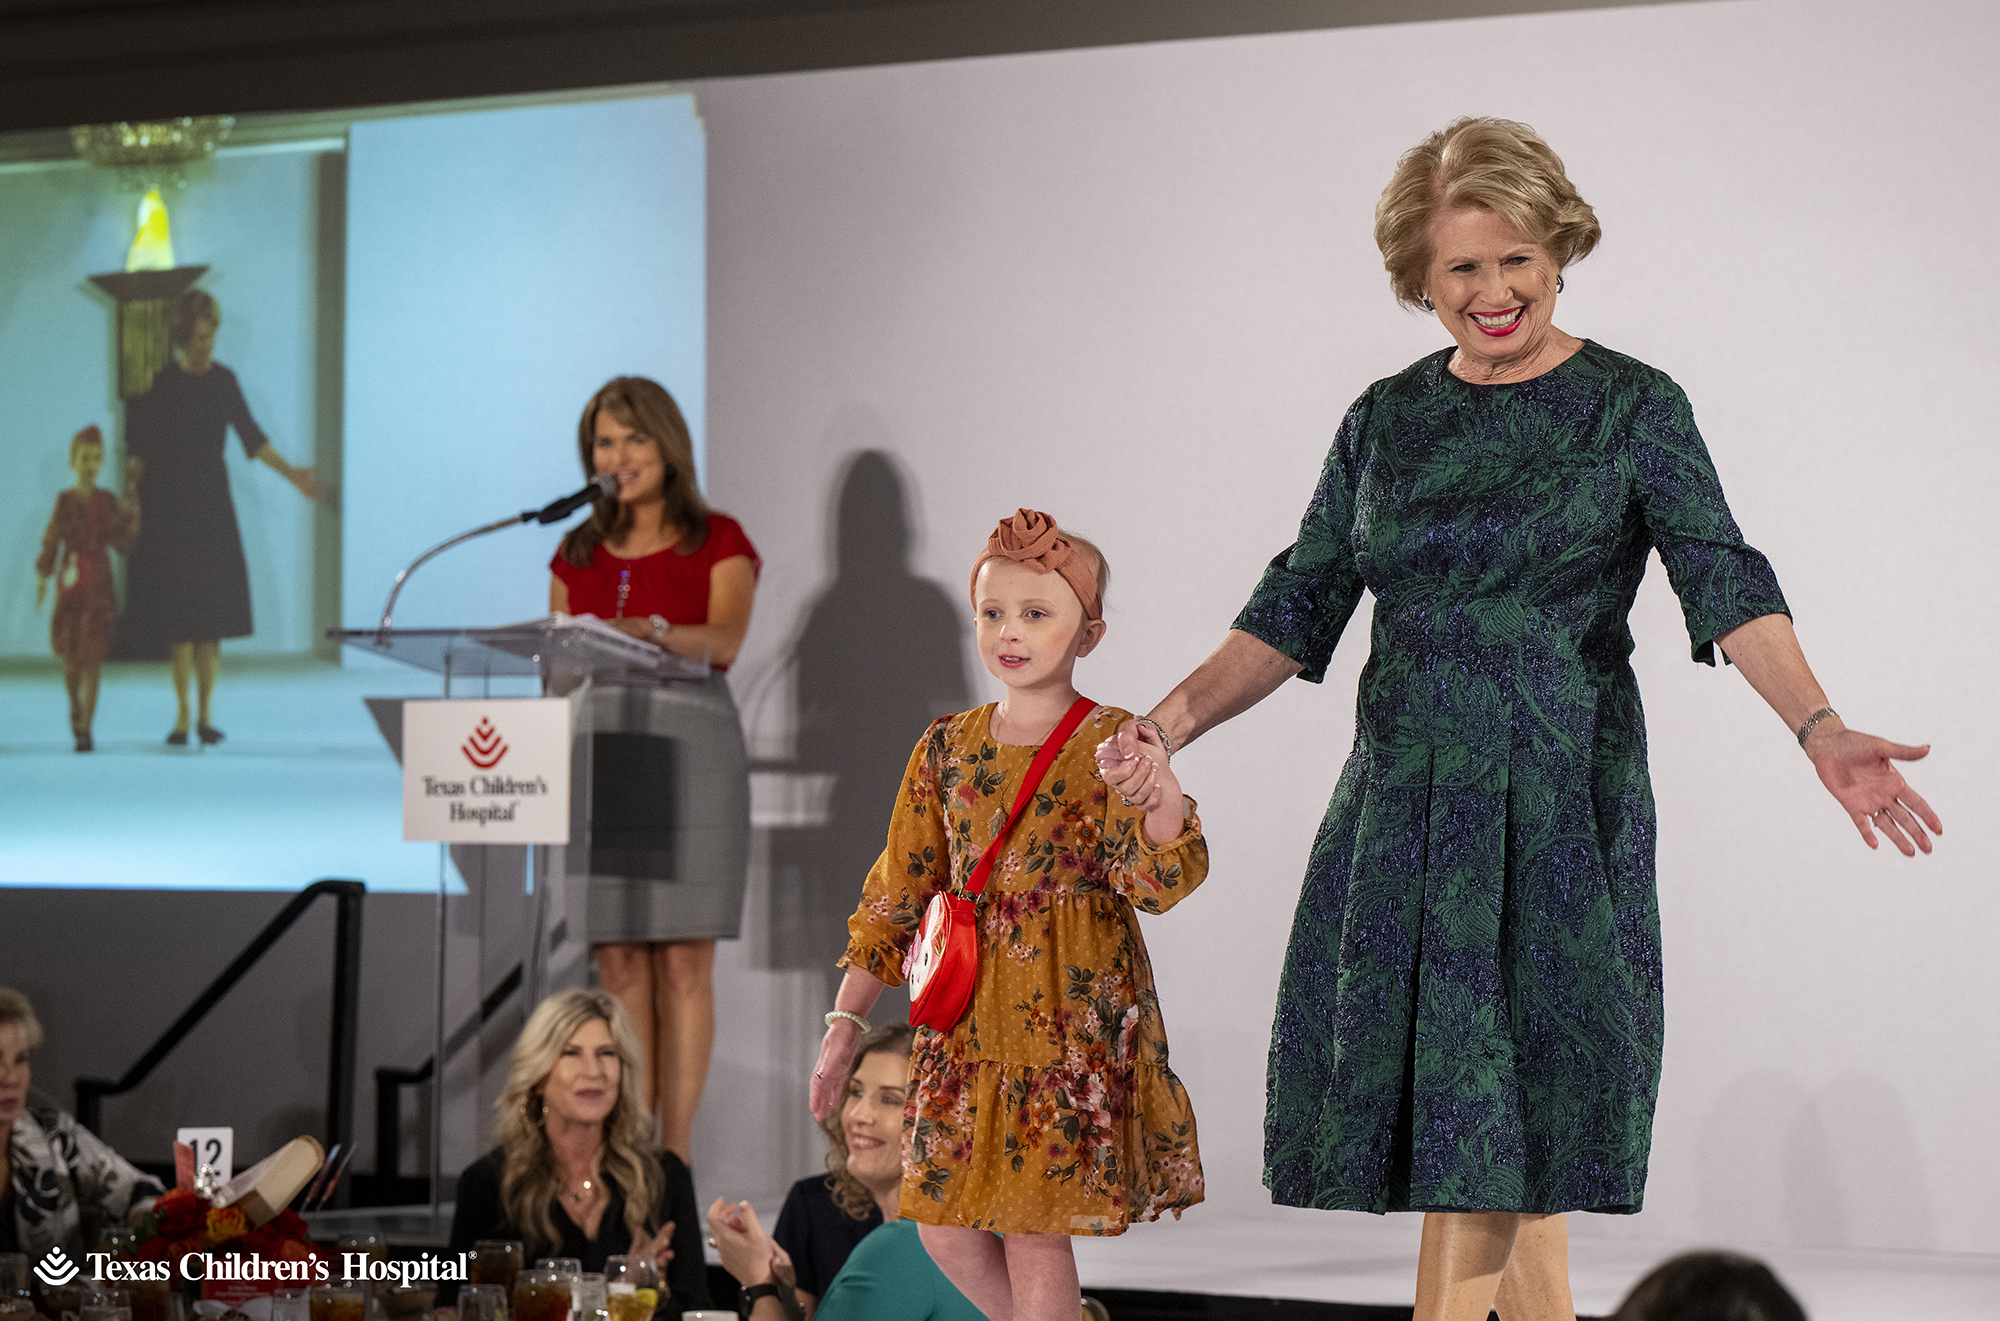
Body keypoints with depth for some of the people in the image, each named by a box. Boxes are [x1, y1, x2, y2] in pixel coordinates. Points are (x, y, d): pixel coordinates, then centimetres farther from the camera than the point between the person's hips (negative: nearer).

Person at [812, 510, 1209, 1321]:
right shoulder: (948, 749, 7)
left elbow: (1161, 882, -19)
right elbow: (897, 891, 12)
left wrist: (1162, 799, -40)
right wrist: (846, 1019, 9)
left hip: (1071, 1020, -5)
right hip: (967, 1019, 5)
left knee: (1035, 1227, -5)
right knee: (944, 1227, 6)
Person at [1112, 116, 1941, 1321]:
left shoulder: (1633, 407, 1)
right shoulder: (1386, 418, 12)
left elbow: (1727, 586, -9)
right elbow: (1297, 608, 13)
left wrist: (1819, 730, -24)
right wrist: (1179, 717, 0)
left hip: (1558, 803, -4)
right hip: (1405, 802, 4)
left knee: (1483, 1146, -8)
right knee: (1512, 1166, 4)